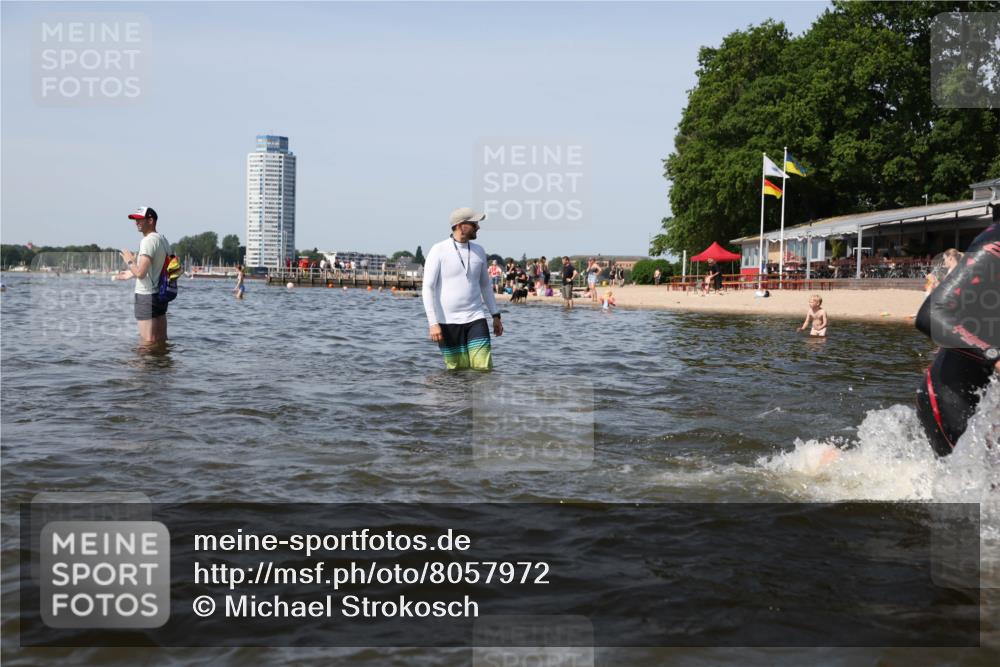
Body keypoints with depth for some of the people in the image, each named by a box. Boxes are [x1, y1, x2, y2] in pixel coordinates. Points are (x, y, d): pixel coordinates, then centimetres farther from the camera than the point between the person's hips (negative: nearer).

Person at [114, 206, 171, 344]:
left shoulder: (148, 241, -16)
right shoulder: (163, 239, 12)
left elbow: (141, 273, -24)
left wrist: (130, 261, -5)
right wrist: (131, 274, 25)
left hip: (147, 295, -9)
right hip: (161, 294, 9)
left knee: (148, 342, -5)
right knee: (161, 341, 14)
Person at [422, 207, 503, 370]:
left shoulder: (479, 251, 10)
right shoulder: (438, 251, -5)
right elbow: (428, 288, -8)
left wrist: (496, 315, 17)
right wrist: (433, 323, -15)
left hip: (475, 319, 3)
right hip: (448, 322, -3)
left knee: (484, 369, -8)